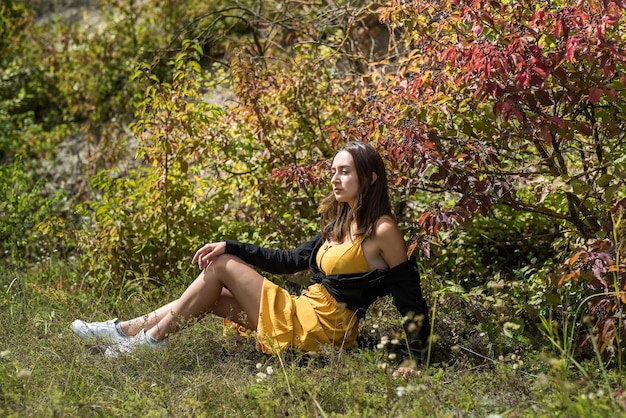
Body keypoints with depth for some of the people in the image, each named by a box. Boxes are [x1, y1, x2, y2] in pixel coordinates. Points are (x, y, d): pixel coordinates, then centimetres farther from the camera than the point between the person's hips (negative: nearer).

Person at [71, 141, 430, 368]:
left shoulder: (382, 230, -12)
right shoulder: (340, 223, 14)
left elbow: (412, 300, -13)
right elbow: (292, 260, 17)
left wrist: (414, 359, -20)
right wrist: (231, 247, 10)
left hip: (318, 331, -8)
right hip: (305, 314, 8)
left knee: (221, 267, -5)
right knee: (210, 296, 7)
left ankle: (151, 340, 3)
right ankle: (124, 330, 11)